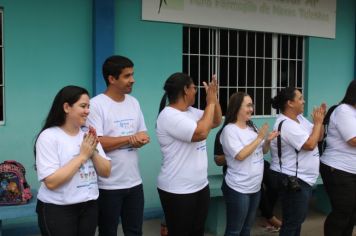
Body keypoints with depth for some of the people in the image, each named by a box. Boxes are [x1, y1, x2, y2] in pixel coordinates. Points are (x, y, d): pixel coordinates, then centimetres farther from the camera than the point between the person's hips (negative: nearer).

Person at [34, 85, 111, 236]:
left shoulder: (88, 136, 6)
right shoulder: (49, 136, -12)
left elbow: (106, 172, 5)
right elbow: (51, 182, -20)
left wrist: (94, 152, -12)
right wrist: (82, 156, -17)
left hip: (89, 207, 5)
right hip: (58, 210, -5)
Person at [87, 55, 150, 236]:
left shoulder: (134, 102, 9)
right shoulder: (96, 104, -13)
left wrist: (141, 140, -11)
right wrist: (130, 139, -15)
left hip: (134, 182, 6)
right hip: (108, 185, -6)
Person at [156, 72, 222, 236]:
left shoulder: (191, 111, 8)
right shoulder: (168, 115, -19)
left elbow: (216, 122, 19)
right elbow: (201, 132, -29)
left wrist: (214, 98, 5)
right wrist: (210, 102, -18)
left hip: (201, 186, 9)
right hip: (178, 191, -8)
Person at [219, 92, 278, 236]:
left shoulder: (252, 128, 6)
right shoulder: (229, 130, -15)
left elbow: (263, 151, 13)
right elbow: (241, 155, -23)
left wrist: (268, 140, -7)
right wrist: (259, 137, -19)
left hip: (255, 187, 7)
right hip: (238, 189, -7)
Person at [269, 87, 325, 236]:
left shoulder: (300, 118, 8)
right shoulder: (286, 124, -22)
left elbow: (318, 137, 13)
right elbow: (310, 144, -26)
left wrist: (320, 120, -2)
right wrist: (318, 122, -15)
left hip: (301, 179, 10)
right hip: (291, 180, -10)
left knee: (298, 218, 21)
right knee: (292, 221, 1)